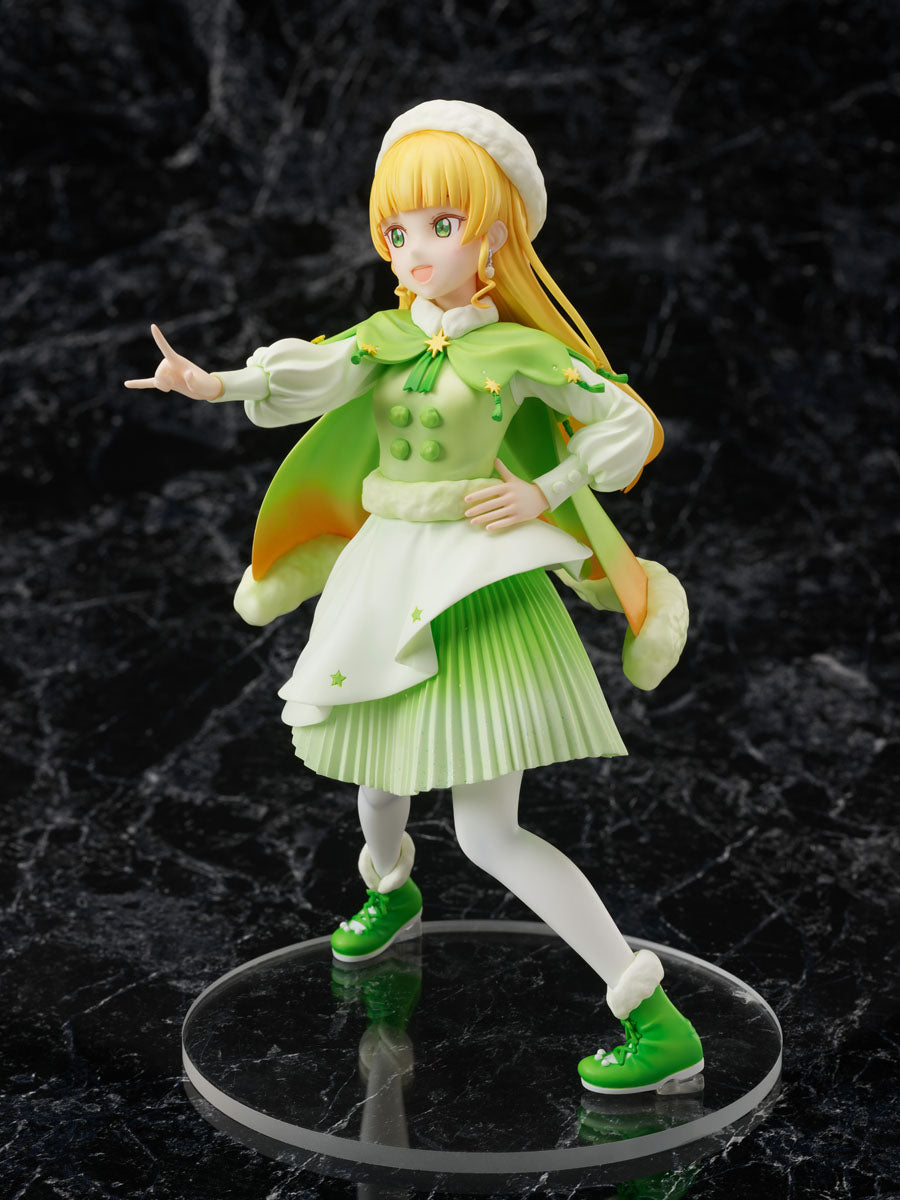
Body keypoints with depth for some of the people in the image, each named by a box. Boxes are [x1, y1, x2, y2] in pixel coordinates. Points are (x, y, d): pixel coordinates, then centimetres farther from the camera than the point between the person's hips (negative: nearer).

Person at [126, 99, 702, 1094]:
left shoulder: (521, 350, -5)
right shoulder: (383, 335, 4)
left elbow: (628, 421, 1)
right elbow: (310, 376, -15)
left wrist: (543, 495, -9)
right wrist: (213, 384, -32)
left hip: (482, 581, -5)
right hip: (385, 574, 5)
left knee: (488, 832, -11)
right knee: (379, 766, 24)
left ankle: (656, 1020, -7)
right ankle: (390, 892, 60)